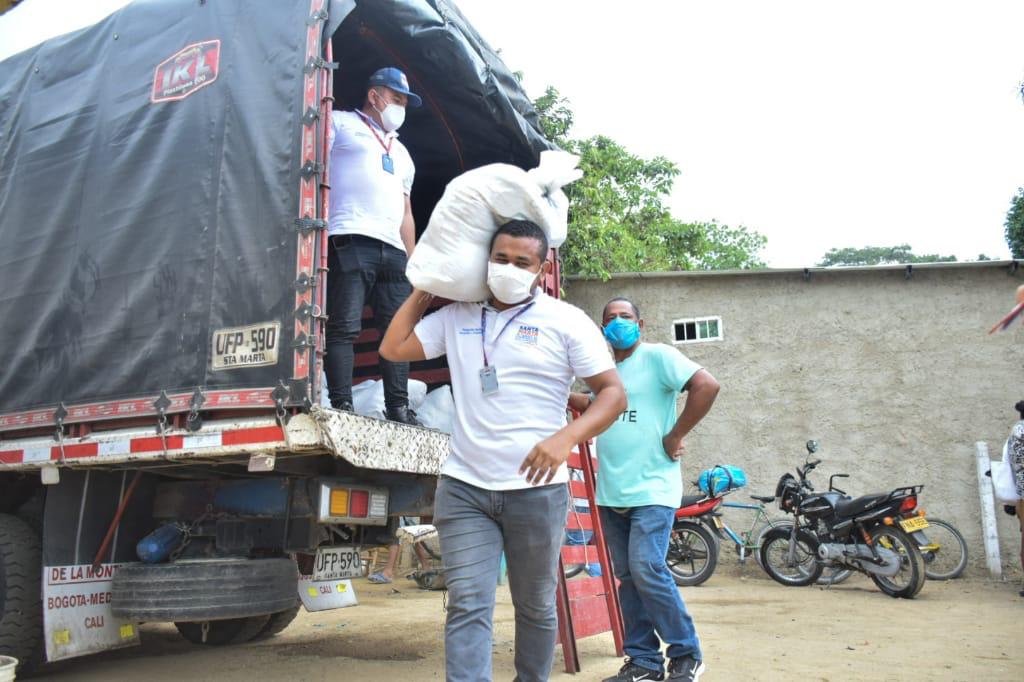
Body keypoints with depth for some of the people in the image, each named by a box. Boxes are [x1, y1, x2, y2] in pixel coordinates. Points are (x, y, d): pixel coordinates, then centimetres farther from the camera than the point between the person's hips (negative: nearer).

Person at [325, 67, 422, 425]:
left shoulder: (402, 152, 32)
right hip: (351, 241, -6)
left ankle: (398, 408, 4)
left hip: (393, 250, 7)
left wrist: (412, 259, 19)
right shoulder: (340, 124, 14)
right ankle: (342, 406, -10)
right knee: (344, 328, -10)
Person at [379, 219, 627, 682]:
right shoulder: (456, 317, 10)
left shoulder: (566, 320, -2)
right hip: (464, 488, 2)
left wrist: (566, 437, -23)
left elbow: (613, 393, -6)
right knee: (468, 607, -5)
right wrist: (423, 290, 14)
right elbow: (393, 348, 13)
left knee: (535, 607, 13)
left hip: (536, 490, -2)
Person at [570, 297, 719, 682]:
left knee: (647, 570, -14)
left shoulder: (657, 356, -5)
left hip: (651, 489, -7)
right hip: (611, 491, 7)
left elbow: (706, 386, -15)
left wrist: (675, 436, -14)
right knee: (627, 577, 9)